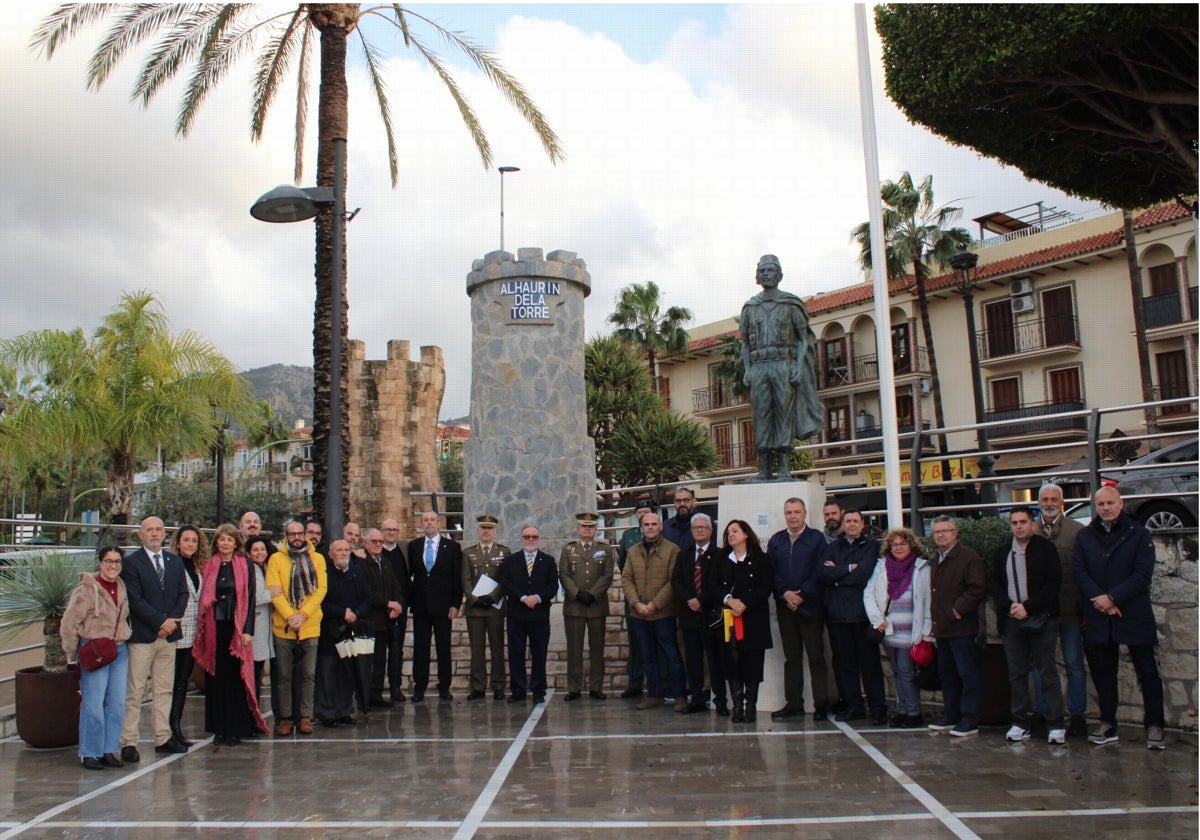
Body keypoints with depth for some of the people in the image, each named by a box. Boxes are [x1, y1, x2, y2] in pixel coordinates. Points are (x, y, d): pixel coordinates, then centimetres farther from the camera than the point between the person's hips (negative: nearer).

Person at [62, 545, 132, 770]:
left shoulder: (121, 587, 9)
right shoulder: (87, 589, -11)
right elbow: (69, 624, -9)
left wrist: (124, 644, 13)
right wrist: (73, 655, -5)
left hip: (119, 651, 6)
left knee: (117, 704, 6)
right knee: (93, 705, -5)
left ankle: (108, 751, 16)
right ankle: (89, 753, 8)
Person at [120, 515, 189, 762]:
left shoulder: (175, 561, 13)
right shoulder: (131, 562, -4)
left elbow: (183, 594, 10)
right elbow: (135, 600, -11)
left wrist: (173, 620, -7)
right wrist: (162, 621, -14)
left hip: (169, 634, 5)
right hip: (142, 635, -5)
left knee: (164, 690, 10)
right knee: (134, 693, -2)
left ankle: (163, 738, 17)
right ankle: (128, 742, 4)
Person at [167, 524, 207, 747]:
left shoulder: (198, 568, 14)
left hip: (193, 633, 6)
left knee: (184, 680, 10)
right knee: (173, 682, -1)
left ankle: (177, 727, 16)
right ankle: (170, 730, 7)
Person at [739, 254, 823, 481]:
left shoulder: (791, 304, 7)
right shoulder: (750, 307, 15)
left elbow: (804, 338, 4)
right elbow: (745, 343, 16)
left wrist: (798, 366, -9)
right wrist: (747, 369, 3)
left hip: (784, 365, -2)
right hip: (759, 367, 3)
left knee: (785, 413, -6)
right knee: (761, 415, -1)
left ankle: (784, 468, -6)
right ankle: (764, 469, 1)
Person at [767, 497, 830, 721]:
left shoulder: (817, 538, 2)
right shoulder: (775, 541, 12)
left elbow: (819, 572, -6)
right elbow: (771, 572, 6)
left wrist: (801, 595, -13)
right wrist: (785, 593, -9)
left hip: (810, 605, -3)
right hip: (785, 606, 3)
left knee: (816, 656, 0)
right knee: (791, 657, 8)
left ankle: (821, 704, 5)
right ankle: (793, 703, 14)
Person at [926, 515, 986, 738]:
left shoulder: (968, 556, -9)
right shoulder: (937, 560, 17)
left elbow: (978, 588, -17)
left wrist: (958, 609, -17)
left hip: (961, 628, -8)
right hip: (942, 628, 9)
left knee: (967, 674, -3)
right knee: (946, 674, 15)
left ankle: (970, 720, 3)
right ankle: (950, 716, 24)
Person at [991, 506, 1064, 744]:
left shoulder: (1046, 548, -2)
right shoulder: (1002, 553, 12)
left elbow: (1053, 585, -7)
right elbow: (995, 585, 11)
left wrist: (1027, 607, -14)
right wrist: (1010, 606, -7)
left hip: (1041, 620, -4)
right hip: (1012, 620, 4)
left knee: (1048, 673, 0)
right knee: (1017, 674, 7)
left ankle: (1056, 724, 6)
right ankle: (1021, 723, 14)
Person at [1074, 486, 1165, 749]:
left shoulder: (1139, 535, 0)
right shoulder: (1084, 536, 8)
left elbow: (1142, 574, -8)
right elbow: (1080, 571, 1)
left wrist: (1112, 597, -15)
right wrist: (1100, 599, -13)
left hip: (1134, 614, -3)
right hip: (1098, 616, 3)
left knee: (1147, 671, 3)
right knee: (1102, 671, 9)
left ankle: (1154, 726, 12)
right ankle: (1107, 725, 18)